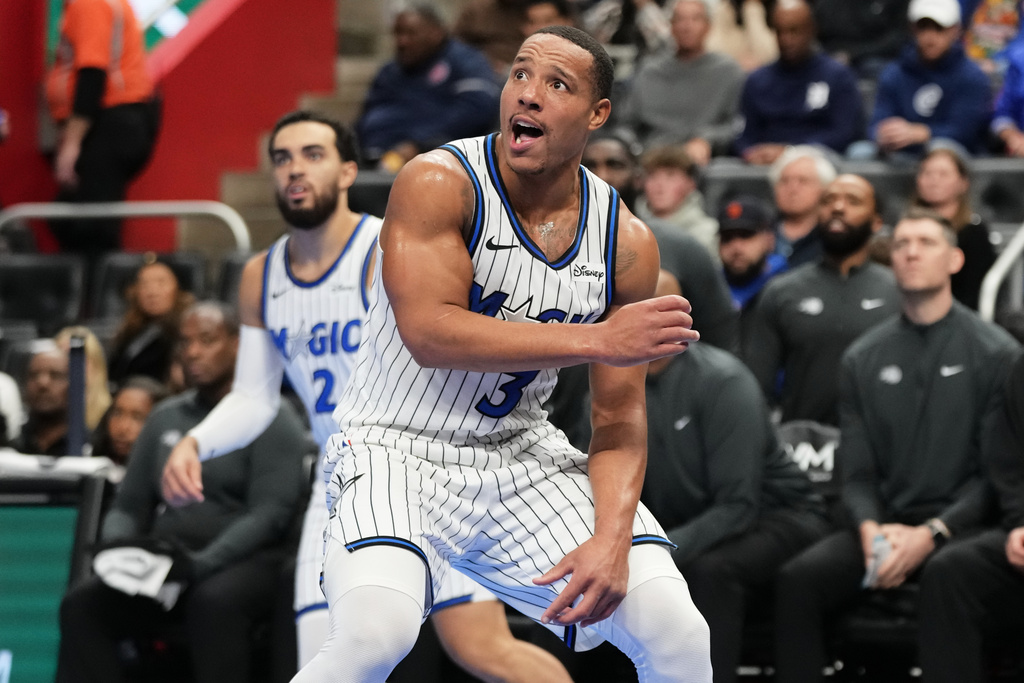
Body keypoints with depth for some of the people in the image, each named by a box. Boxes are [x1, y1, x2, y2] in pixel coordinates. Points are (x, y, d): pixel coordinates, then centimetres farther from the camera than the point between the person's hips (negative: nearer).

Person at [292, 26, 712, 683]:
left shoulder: (627, 245, -2)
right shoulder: (439, 183, -16)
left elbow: (619, 415, 0)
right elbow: (429, 333, -27)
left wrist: (613, 538, -18)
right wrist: (598, 340, -29)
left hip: (522, 456, 4)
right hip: (398, 450, -4)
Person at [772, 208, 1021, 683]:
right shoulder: (863, 359, 15)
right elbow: (856, 471, 12)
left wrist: (930, 534, -15)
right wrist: (871, 530, -10)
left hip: (960, 524, -3)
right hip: (882, 523, 4)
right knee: (797, 579, -25)